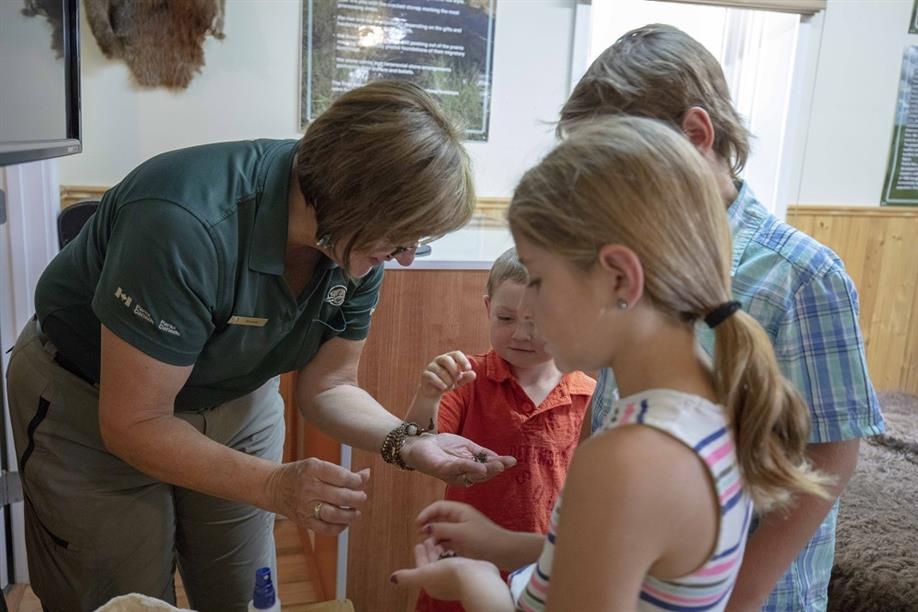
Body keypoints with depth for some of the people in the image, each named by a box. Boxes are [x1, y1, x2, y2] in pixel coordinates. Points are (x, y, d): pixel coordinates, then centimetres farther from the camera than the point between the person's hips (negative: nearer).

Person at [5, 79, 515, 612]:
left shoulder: (358, 241, -16)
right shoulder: (186, 224, -37)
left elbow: (328, 386, -7)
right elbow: (134, 424, -29)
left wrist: (409, 444, -24)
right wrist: (276, 486, -38)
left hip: (237, 401, 5)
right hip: (94, 405, -4)